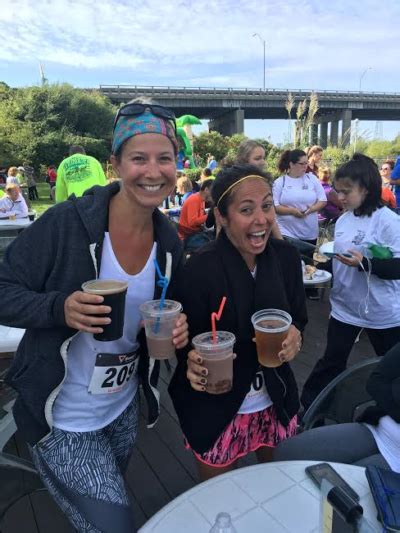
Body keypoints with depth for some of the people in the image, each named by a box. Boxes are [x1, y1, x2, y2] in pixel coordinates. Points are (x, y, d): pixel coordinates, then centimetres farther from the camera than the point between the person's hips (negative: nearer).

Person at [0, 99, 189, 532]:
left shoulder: (169, 243, -6)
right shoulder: (67, 221, -22)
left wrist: (175, 330, -16)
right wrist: (60, 307, -35)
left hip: (124, 410, 6)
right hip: (62, 420, -5)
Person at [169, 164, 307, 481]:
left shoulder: (286, 256, -10)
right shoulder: (200, 269, -24)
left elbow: (299, 318, 2)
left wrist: (295, 335, -19)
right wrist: (193, 362, -35)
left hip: (275, 401, 5)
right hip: (216, 407, -4)